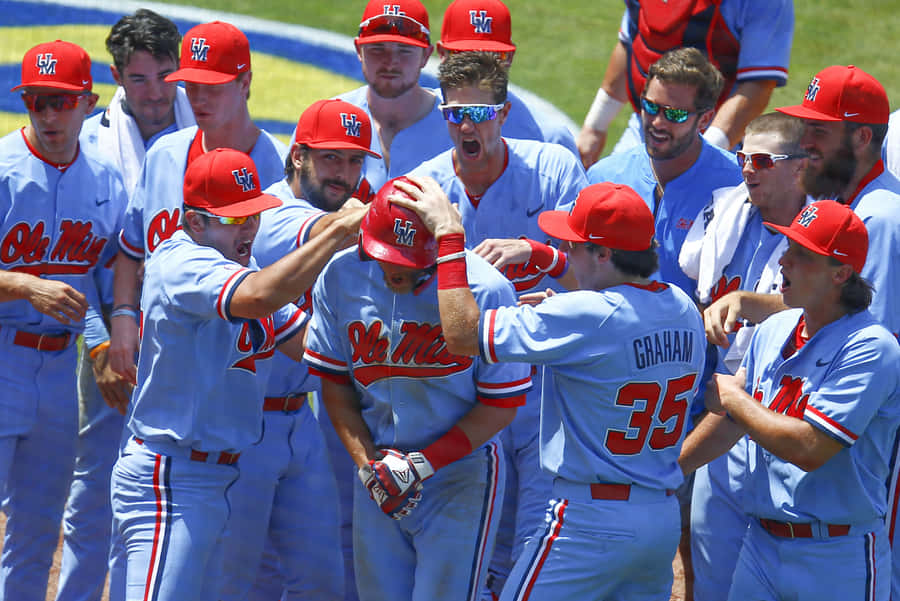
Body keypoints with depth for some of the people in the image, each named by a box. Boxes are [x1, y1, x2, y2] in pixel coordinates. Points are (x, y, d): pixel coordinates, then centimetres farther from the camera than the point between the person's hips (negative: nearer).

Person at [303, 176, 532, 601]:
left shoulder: (487, 290, -17)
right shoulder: (341, 278, -5)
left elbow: (500, 405, -10)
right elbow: (333, 380, 6)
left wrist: (420, 466, -14)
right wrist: (367, 463, -5)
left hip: (462, 472, -4)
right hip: (379, 468, 4)